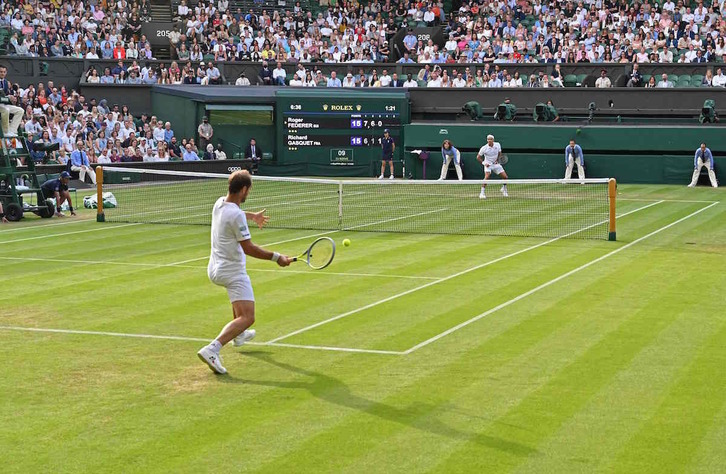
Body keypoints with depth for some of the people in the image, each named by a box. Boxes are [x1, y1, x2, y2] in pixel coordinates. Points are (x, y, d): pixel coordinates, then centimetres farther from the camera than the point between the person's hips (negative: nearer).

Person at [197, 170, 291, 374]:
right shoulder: (236, 216, -24)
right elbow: (249, 248, -23)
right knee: (247, 317, -14)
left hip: (216, 269, 10)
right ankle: (212, 349, -31)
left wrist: (252, 215, 46)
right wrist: (276, 257, -16)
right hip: (233, 272, -10)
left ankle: (239, 334, 52)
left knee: (240, 295, 39)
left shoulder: (220, 203, 3)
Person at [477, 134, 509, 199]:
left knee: (505, 177, 0)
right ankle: (482, 193, -23)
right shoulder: (484, 148, -17)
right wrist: (484, 163, -18)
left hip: (496, 164, 4)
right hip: (488, 164, -4)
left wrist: (497, 159, -5)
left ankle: (504, 189, 29)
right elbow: (478, 157, -6)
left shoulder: (497, 145, -8)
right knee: (487, 177, -28)